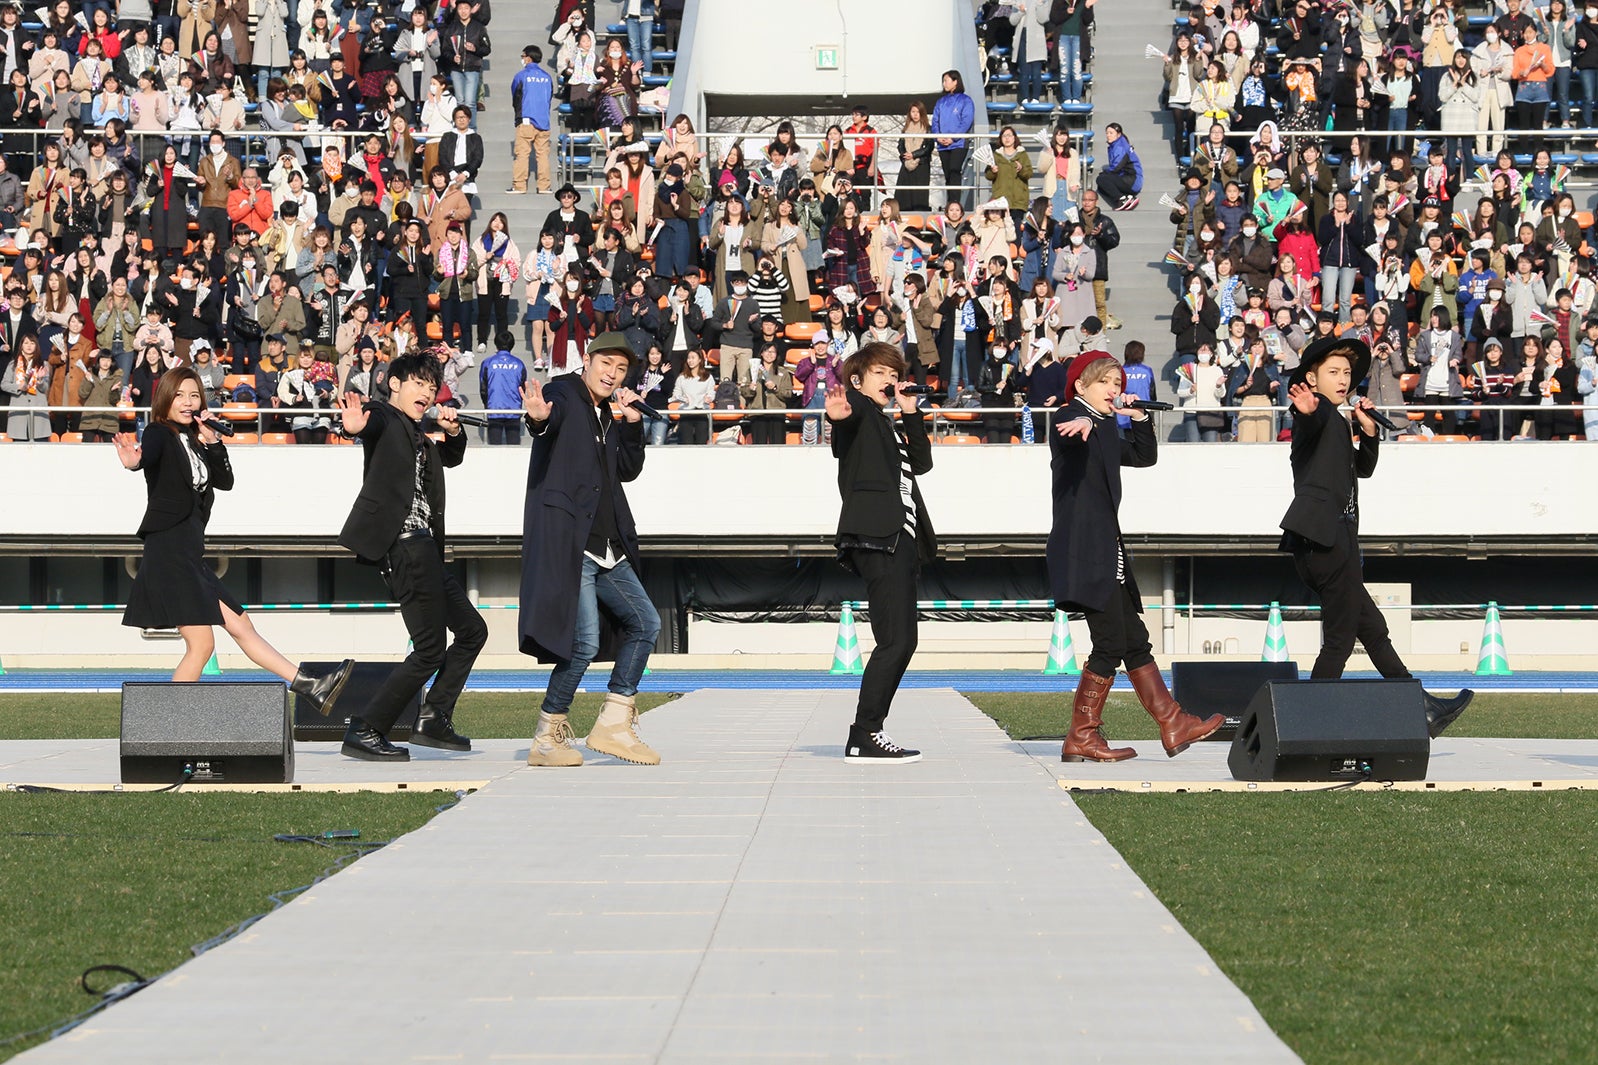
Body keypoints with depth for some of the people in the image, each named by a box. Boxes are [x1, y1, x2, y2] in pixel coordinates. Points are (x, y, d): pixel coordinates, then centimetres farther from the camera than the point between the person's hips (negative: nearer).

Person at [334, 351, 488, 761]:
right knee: (429, 650, -11)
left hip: (424, 547, 10)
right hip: (406, 546, -10)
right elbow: (370, 421, -26)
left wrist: (452, 430, 14)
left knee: (471, 630, 17)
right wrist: (356, 425, -52)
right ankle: (364, 731, -9)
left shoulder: (419, 439, 23)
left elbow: (453, 457, 38)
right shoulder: (385, 419, -3)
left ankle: (433, 719, 18)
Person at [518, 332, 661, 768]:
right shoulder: (565, 395, -5)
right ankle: (547, 739, -2)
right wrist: (538, 419, -51)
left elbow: (628, 470, 21)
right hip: (568, 544, -9)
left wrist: (632, 423, 7)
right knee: (585, 643, -15)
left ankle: (613, 725, 19)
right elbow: (553, 415, -27)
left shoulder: (607, 416, 19)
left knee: (645, 624, 14)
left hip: (608, 551, 9)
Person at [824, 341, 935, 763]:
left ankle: (870, 734, 14)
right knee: (896, 640, -15)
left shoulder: (890, 424, 26)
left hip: (901, 538, 10)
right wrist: (839, 414, -50)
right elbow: (849, 413, -25)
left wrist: (912, 413, 9)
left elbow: (922, 461, 19)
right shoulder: (858, 411, -1)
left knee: (900, 641, 10)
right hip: (877, 537, -10)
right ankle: (863, 739, -14)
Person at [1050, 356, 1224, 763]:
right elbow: (1073, 433, -33)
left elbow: (1144, 456, 30)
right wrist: (1083, 423, -56)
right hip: (1084, 551, -10)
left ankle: (1173, 727, 13)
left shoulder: (1105, 430, 21)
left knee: (1135, 642, 11)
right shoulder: (1072, 419, -8)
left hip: (1107, 552, 10)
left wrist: (1138, 417, 15)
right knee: (1110, 644, -11)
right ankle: (1081, 739, -6)